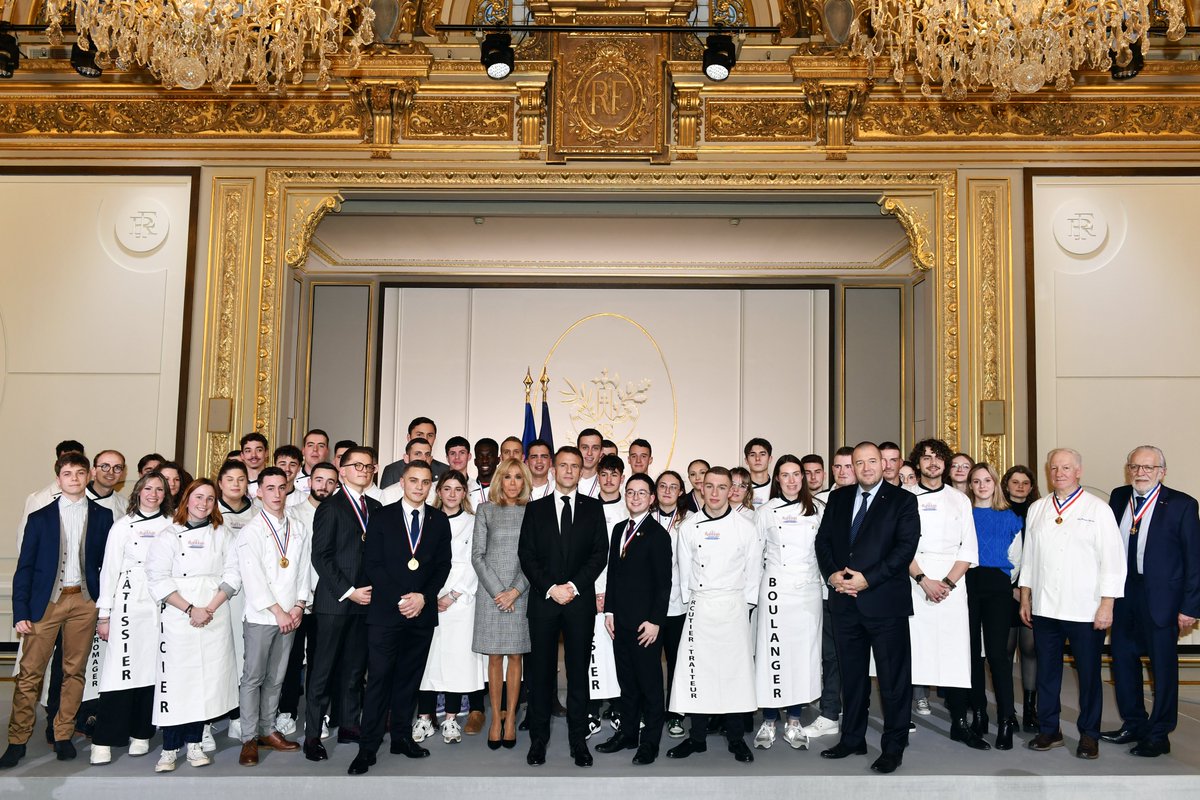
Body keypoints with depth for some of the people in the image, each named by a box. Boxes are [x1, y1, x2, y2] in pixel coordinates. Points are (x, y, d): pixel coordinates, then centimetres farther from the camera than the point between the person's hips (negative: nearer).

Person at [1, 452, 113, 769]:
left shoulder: (102, 516, 6)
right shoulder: (40, 517, 4)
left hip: (83, 601, 1)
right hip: (45, 601, -1)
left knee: (75, 671, 6)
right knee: (29, 672, -1)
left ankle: (63, 736, 17)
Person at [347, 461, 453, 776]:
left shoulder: (439, 520, 9)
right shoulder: (382, 517, 2)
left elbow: (443, 565, 7)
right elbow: (372, 564, -3)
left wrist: (423, 596, -8)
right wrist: (400, 599, -12)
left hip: (423, 611, 3)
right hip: (385, 611, -3)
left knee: (410, 678, 10)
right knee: (379, 678, -5)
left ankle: (402, 737, 22)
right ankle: (368, 748, 1)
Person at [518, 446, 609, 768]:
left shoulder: (593, 508, 8)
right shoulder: (535, 509, 9)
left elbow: (600, 553, 1)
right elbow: (526, 555, 3)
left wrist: (574, 585, -11)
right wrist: (550, 589, -10)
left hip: (580, 600, 0)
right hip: (543, 599, 0)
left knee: (579, 671, 4)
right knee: (540, 671, 4)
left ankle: (578, 741, 12)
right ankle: (538, 739, 14)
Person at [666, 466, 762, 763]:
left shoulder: (745, 527, 0)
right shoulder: (688, 527, 5)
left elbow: (753, 570, 4)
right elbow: (684, 569, 8)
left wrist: (746, 604, 1)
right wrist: (690, 601, 4)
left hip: (734, 605, -1)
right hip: (699, 606, 1)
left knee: (735, 669, 1)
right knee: (697, 670, 1)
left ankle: (736, 738, 13)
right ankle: (697, 737, 14)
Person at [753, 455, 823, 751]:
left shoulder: (817, 510, 8)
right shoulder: (766, 511, 4)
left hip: (809, 588, 2)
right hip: (776, 588, -2)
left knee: (804, 650, 3)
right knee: (772, 650, -3)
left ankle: (794, 722, 13)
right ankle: (768, 721, 7)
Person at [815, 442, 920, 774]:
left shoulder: (903, 500, -1)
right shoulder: (838, 498, 12)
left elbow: (906, 547, -10)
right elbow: (823, 540, 11)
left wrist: (867, 579, -17)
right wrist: (832, 574, -7)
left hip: (885, 601, -4)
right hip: (844, 601, 5)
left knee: (894, 679, 2)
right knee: (851, 675, 14)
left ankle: (893, 747, 14)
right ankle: (852, 739, 26)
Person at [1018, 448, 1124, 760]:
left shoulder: (1098, 509, -2)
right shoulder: (1037, 510, 11)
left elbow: (1112, 560, -5)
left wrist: (1106, 606, -10)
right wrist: (1025, 599, 11)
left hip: (1086, 612, -4)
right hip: (1044, 608, 4)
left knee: (1089, 674, 6)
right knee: (1046, 672, 10)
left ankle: (1088, 734, 20)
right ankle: (1049, 730, 22)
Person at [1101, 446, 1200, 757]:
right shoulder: (1118, 497, 6)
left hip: (1161, 596, -5)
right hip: (1123, 592, 5)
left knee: (1163, 665, 6)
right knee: (1123, 660, 14)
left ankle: (1159, 735, 20)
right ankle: (1133, 725, 31)